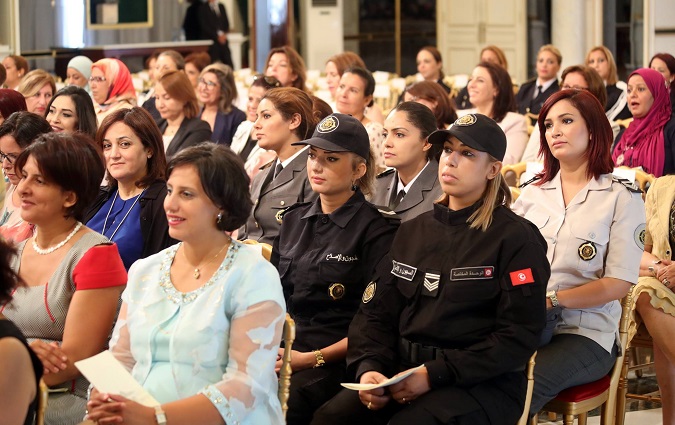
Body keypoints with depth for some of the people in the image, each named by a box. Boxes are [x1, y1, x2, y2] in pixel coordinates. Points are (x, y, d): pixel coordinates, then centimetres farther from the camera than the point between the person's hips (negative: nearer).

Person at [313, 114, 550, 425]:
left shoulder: (515, 238, -1)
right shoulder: (412, 231, 17)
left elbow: (518, 337, -9)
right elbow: (376, 311, 13)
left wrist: (434, 375, -16)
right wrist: (368, 367, -9)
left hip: (482, 384, -5)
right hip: (402, 373, 5)